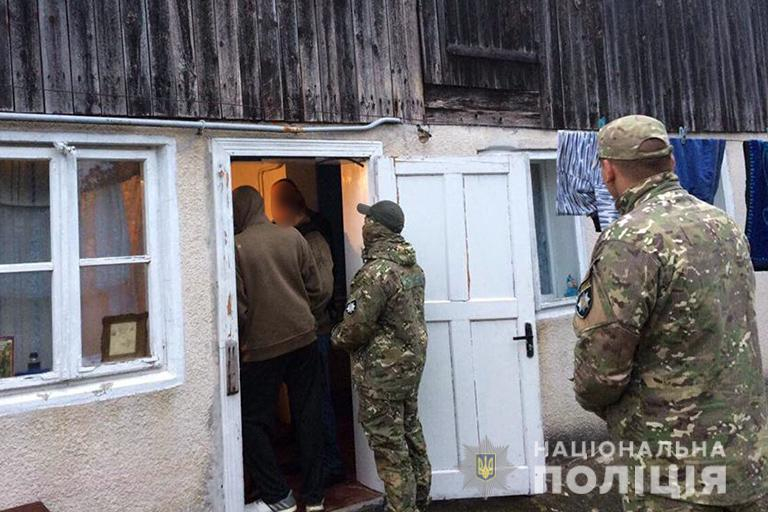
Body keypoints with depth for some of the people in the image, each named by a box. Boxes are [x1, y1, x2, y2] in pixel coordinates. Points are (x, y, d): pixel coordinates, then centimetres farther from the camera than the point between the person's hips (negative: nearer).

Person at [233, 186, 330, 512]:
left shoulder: (236, 246, -10)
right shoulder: (293, 237, 1)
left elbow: (237, 304, -11)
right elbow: (314, 288, 4)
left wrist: (240, 341, 3)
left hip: (261, 347, -4)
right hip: (303, 339, 4)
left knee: (252, 422, 11)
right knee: (308, 418, 12)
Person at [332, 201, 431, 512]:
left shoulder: (376, 271, -22)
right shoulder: (412, 265, 5)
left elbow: (356, 328, -21)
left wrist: (336, 336, 0)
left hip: (381, 371, -9)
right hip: (412, 361, 9)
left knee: (388, 446, 3)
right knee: (411, 434, 19)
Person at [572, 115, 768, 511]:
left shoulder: (630, 240, -20)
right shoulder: (725, 224, 5)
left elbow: (600, 367, -20)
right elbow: (730, 337, 13)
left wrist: (595, 398, 1)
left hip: (679, 473, -7)